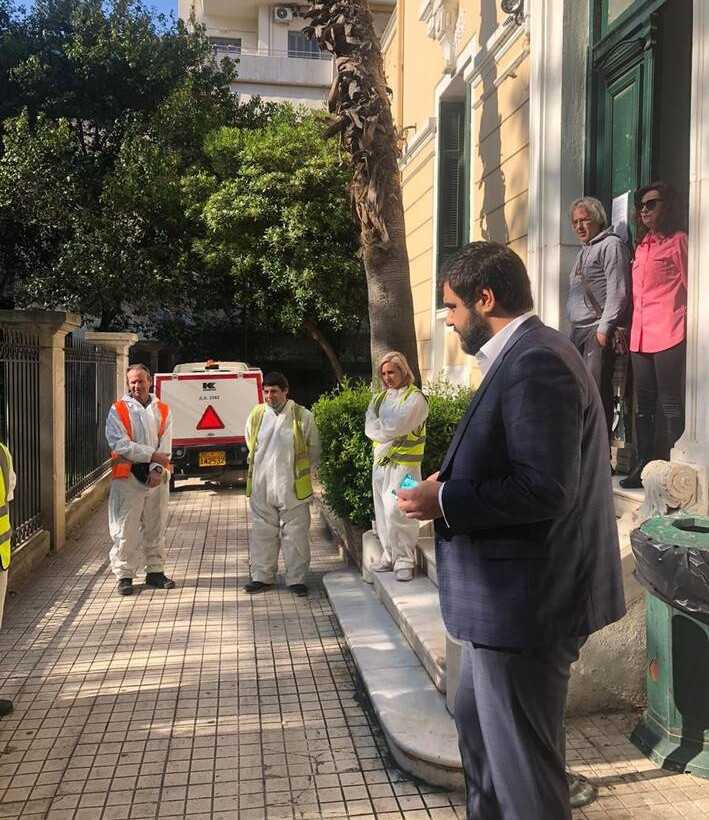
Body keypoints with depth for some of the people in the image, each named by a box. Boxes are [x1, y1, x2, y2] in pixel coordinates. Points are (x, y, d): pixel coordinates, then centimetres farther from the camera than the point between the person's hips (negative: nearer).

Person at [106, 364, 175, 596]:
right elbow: (120, 444, -11)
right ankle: (124, 575, 9)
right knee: (126, 529, -2)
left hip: (157, 476, 3)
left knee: (156, 527, 10)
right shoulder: (118, 410, 0)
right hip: (127, 476, -3)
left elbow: (165, 446, 2)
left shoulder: (163, 410, 9)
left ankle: (155, 571, 22)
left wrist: (157, 470, -12)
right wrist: (152, 455, -14)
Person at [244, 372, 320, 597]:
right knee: (262, 532, 10)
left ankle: (296, 579, 14)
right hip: (261, 487, 3)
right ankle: (262, 577, 23)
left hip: (292, 487, -3)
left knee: (295, 533, 3)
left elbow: (314, 451, 7)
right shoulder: (256, 415, 4)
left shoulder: (302, 416, -5)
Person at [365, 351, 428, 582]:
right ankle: (389, 555, 22)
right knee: (382, 511, 10)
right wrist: (388, 429, -13)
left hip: (404, 462, -7)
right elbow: (370, 428, 2)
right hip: (380, 460, 7)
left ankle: (405, 560, -2)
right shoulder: (379, 398, 14)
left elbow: (396, 427, -17)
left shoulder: (415, 398, -7)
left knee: (396, 511, -13)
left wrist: (380, 426, -3)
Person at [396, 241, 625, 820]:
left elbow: (545, 488, -28)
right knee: (477, 723, 26)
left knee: (522, 761, 5)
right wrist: (452, 484, 6)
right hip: (507, 596, 11)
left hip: (526, 603, -11)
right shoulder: (524, 357, 12)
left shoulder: (536, 362, -21)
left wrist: (446, 503, -19)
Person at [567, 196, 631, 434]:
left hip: (598, 331, -9)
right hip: (578, 331, 9)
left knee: (596, 389, -11)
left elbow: (618, 292, -13)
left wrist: (604, 327, -18)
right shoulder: (583, 251, 25)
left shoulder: (611, 245, -3)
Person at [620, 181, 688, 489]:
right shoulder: (642, 246, 19)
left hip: (668, 336, -7)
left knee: (671, 406, -4)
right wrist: (628, 328, 15)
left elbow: (689, 286, -2)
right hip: (641, 337, 7)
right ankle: (643, 466, 17)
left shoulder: (678, 240, -2)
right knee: (643, 405, 10)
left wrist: (684, 330, -2)